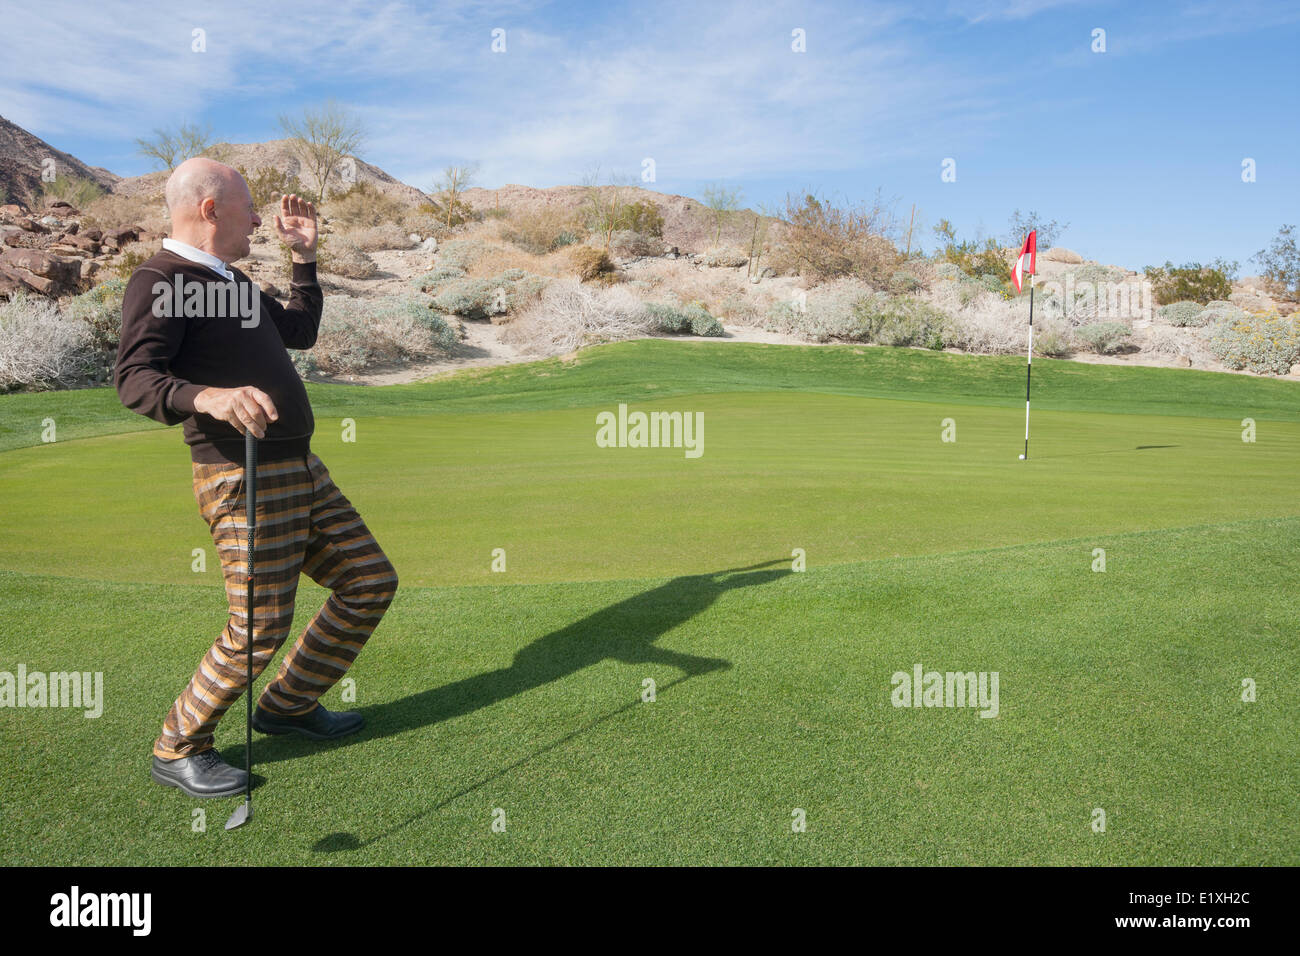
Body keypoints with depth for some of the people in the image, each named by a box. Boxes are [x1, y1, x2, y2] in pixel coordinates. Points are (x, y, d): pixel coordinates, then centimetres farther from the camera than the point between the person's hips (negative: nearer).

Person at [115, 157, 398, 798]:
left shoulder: (231, 281, 21)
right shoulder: (159, 281, -8)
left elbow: (302, 333, 31)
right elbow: (133, 378, -20)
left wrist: (304, 256, 26)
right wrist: (206, 396, -39)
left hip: (301, 468, 9)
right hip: (246, 479, -9)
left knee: (371, 582, 10)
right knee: (260, 626, -9)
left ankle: (289, 705, 26)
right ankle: (177, 750, 14)